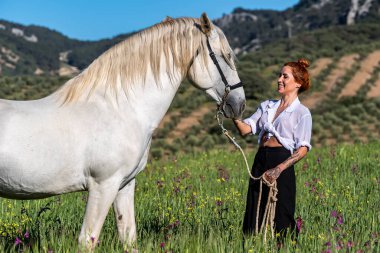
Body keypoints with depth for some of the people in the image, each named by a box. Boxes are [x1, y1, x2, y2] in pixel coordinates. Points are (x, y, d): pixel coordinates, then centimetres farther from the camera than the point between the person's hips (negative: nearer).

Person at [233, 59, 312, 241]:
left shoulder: (302, 113, 1)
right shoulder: (267, 106, 18)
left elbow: (303, 149, -8)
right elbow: (245, 129, 7)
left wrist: (279, 169, -19)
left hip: (282, 162, -5)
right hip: (260, 161, 5)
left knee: (280, 219, -4)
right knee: (254, 218, 4)